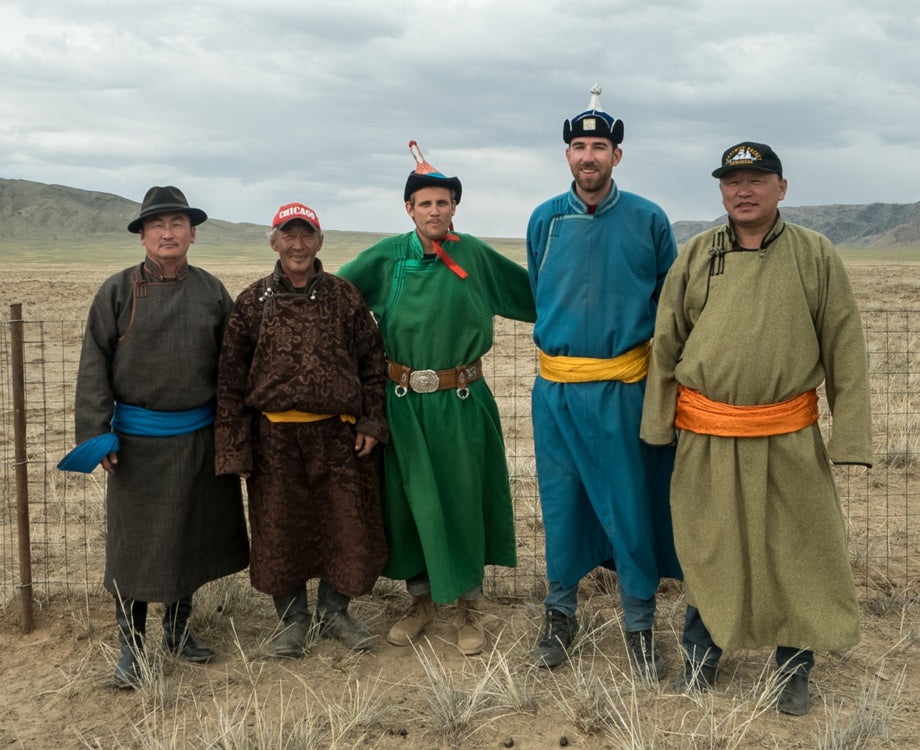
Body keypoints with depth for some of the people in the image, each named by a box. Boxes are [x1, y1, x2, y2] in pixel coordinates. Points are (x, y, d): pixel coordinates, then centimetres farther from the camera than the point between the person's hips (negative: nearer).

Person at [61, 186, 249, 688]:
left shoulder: (212, 292, 3)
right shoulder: (119, 291, -3)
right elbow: (95, 364, -3)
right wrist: (95, 431, -9)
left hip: (200, 437, 3)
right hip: (138, 438, -3)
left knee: (193, 534, 14)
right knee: (135, 541, 4)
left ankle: (177, 631, 33)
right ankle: (131, 647, 18)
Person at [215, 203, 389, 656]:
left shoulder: (343, 296, 4)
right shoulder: (253, 301, 2)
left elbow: (372, 362, 9)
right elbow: (231, 377, 2)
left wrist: (372, 423, 1)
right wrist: (235, 447, -2)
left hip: (339, 435, 1)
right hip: (275, 438, 0)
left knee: (347, 525, 6)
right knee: (279, 530, 8)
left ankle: (334, 612, 29)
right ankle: (293, 618, 29)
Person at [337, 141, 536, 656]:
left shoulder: (476, 256, -1)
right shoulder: (388, 256, 1)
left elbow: (533, 294, 7)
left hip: (461, 403, -1)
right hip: (404, 402, 1)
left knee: (464, 500, 5)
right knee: (409, 500, 10)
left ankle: (469, 607, 21)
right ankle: (422, 603, 28)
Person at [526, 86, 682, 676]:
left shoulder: (648, 220, 1)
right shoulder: (545, 220, 6)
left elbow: (669, 301, 9)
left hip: (623, 388, -2)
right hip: (556, 387, 2)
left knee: (631, 506, 2)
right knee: (561, 503, 9)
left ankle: (640, 625, 17)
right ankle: (562, 614, 24)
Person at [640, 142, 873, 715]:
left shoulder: (816, 255, 0)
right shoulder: (697, 254, 4)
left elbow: (845, 348, 1)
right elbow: (666, 341, 8)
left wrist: (850, 432, -3)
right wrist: (657, 421, 7)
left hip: (789, 439, -1)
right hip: (706, 436, 1)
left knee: (798, 551, 8)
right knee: (707, 548, 12)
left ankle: (795, 666, 27)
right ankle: (704, 652, 32)